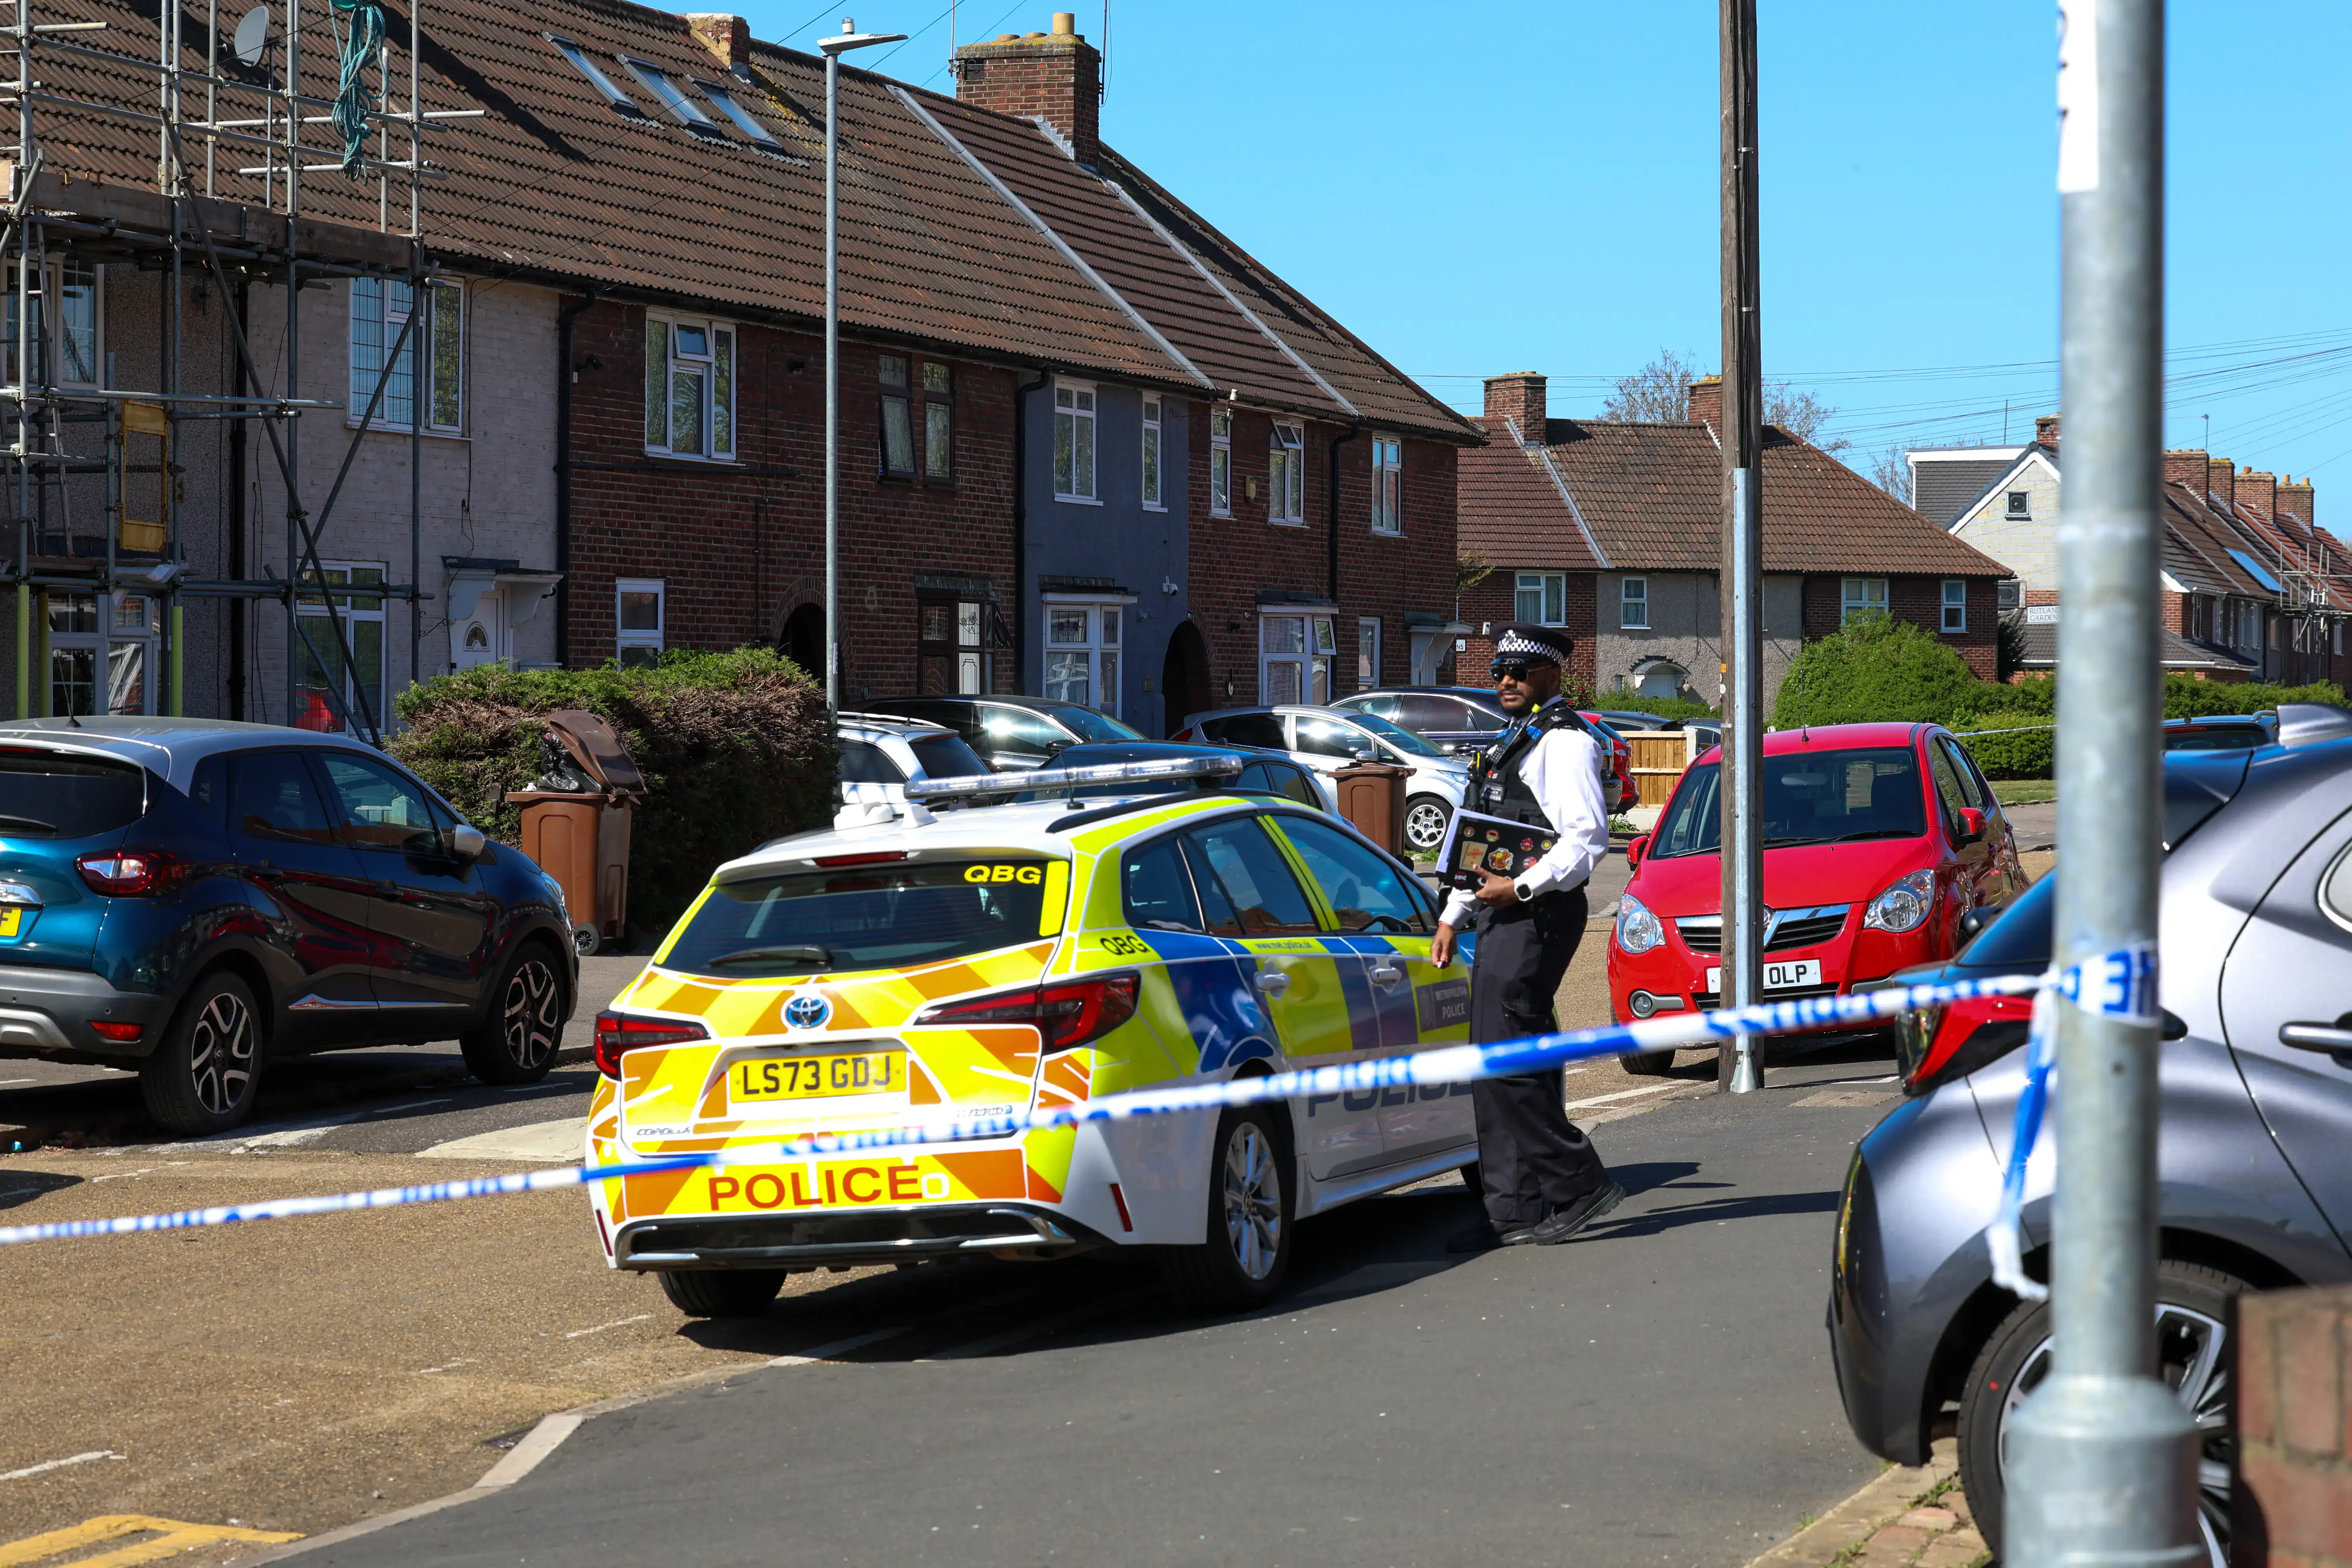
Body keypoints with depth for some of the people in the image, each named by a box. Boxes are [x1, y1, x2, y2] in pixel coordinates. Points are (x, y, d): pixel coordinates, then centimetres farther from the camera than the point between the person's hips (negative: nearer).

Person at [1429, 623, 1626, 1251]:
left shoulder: (1564, 741, -8)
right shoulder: (1511, 742, 22)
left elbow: (1589, 836, -19)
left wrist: (1523, 888, -22)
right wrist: (1454, 915, 23)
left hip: (1538, 916, -10)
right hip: (1503, 916, 10)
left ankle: (1578, 1184, -5)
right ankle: (1518, 1212, 11)